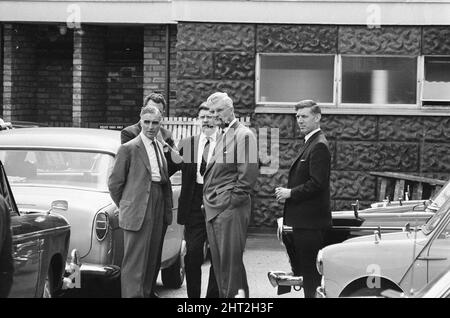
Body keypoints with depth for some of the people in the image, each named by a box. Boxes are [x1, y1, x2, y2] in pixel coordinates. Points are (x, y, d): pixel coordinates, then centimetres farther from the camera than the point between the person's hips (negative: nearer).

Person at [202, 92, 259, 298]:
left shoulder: (243, 135, -8)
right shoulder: (221, 136, 19)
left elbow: (248, 173, -13)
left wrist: (233, 199, -14)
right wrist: (209, 199, 15)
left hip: (230, 208, -9)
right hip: (213, 208, 9)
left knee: (231, 259, -9)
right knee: (218, 260, 10)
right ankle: (224, 295, 15)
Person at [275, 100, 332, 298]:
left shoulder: (319, 146, -15)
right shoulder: (309, 144, 18)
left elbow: (317, 183, -23)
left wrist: (291, 193, -15)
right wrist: (286, 191, 8)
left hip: (310, 223, -10)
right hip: (303, 221, 10)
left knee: (310, 273, -6)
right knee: (303, 270, 14)